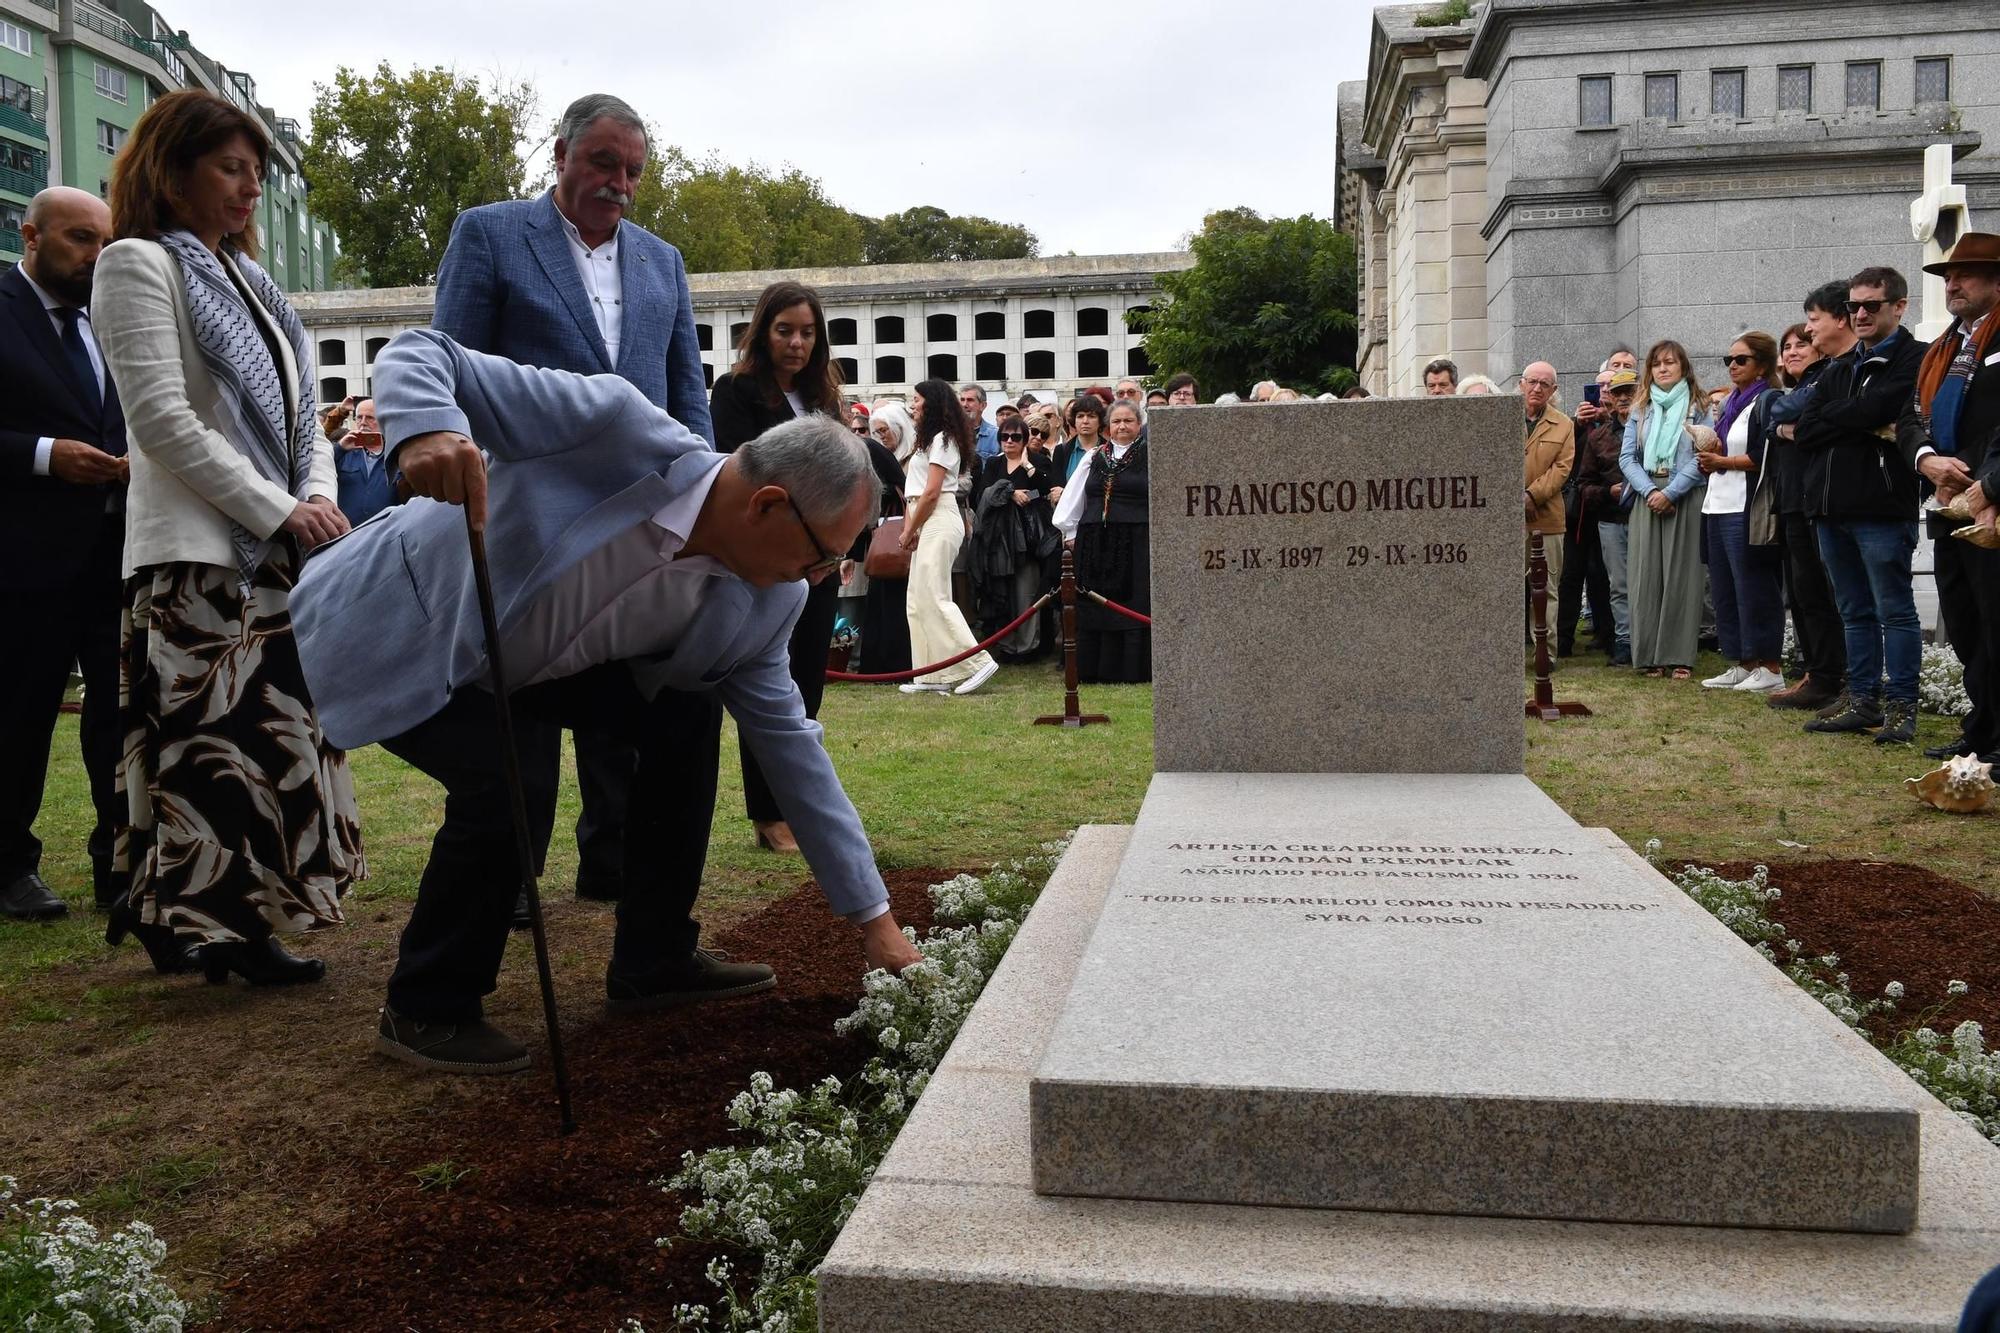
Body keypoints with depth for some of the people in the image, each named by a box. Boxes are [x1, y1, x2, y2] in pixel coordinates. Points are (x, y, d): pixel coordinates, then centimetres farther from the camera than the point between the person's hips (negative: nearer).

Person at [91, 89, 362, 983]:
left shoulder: (242, 277, 20)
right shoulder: (138, 265, -3)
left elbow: (295, 412, 18)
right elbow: (162, 419, -13)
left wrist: (320, 497, -1)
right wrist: (280, 511, -15)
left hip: (279, 553, 8)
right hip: (197, 551, -7)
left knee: (281, 742, 6)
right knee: (211, 749, -6)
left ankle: (242, 926, 14)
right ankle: (205, 929, 3)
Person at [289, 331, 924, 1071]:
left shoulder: (761, 603, -12)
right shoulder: (616, 427, -31)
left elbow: (789, 744, -4)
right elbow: (418, 354, -27)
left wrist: (874, 919, -3)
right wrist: (426, 431, -52)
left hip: (515, 659, 7)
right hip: (398, 629, -7)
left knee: (684, 727, -2)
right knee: (512, 780, -26)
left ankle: (654, 960, 15)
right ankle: (425, 1009, -2)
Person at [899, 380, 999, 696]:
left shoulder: (941, 439, -7)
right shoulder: (929, 440, 22)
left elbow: (931, 493, -14)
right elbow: (913, 492, 15)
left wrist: (909, 532, -6)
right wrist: (909, 528, 2)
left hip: (939, 521, -10)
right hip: (926, 525, 10)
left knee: (932, 597, -14)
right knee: (919, 600, 7)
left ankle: (977, 662, -12)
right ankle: (933, 675, 9)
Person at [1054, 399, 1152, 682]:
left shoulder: (1150, 457, 1)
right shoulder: (1094, 458, 14)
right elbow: (1072, 499, 19)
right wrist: (1070, 532, 16)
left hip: (1136, 543, -4)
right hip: (1095, 545, 4)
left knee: (1133, 606, -3)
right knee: (1095, 607, 5)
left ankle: (1131, 669, 3)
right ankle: (1094, 668, 12)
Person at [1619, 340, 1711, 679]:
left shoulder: (1699, 408, 6)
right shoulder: (1640, 411, 16)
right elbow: (1627, 457, 7)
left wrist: (1670, 493, -14)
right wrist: (1650, 491, -9)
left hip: (1686, 498, -3)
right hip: (1646, 499, 3)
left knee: (1681, 574, -5)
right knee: (1645, 574, -2)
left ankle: (1679, 657, -3)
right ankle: (1649, 654, 2)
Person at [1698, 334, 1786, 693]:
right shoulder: (1730, 403, 20)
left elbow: (1764, 457, -17)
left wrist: (1723, 462, -9)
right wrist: (1710, 462, 5)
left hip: (1745, 510, -9)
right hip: (1718, 506, 9)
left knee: (1753, 588, -7)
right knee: (1725, 590, 10)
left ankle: (1770, 668, -1)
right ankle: (1741, 665, 16)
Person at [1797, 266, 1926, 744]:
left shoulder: (1914, 360, -3)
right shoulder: (1840, 370, 18)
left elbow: (1877, 408, -20)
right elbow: (1806, 431, 7)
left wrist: (1832, 420, -2)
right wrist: (1864, 428, -7)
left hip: (1882, 507, -7)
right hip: (1832, 508, 7)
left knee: (1895, 611, -2)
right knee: (1855, 613, 12)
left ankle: (1901, 707, 4)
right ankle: (1863, 701, 19)